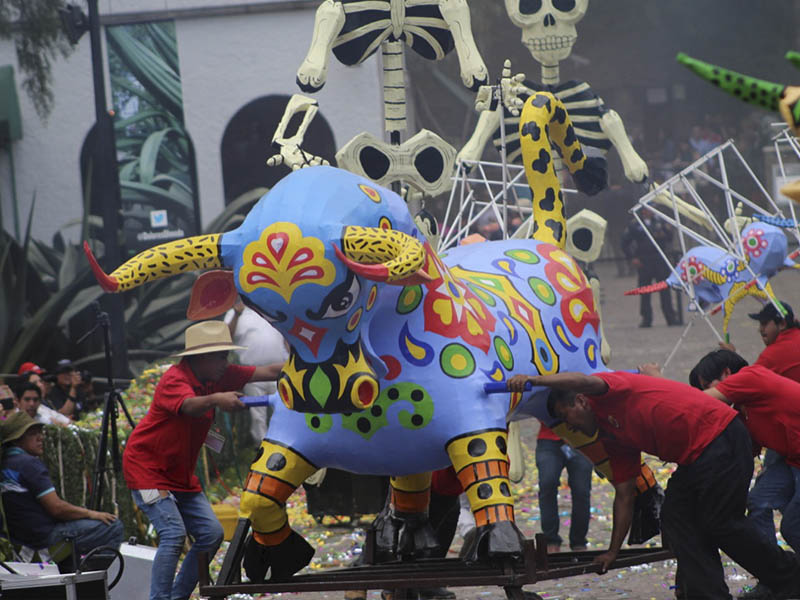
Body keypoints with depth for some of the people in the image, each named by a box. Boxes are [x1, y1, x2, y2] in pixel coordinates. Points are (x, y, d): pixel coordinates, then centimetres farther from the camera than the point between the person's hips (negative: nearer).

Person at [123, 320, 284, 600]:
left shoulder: (218, 376, 0)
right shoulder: (174, 379, -22)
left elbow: (268, 372, -4)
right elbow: (190, 405, -45)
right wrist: (215, 400, -65)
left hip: (180, 473, 9)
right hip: (146, 466, -9)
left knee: (211, 534, 2)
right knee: (173, 534, -22)